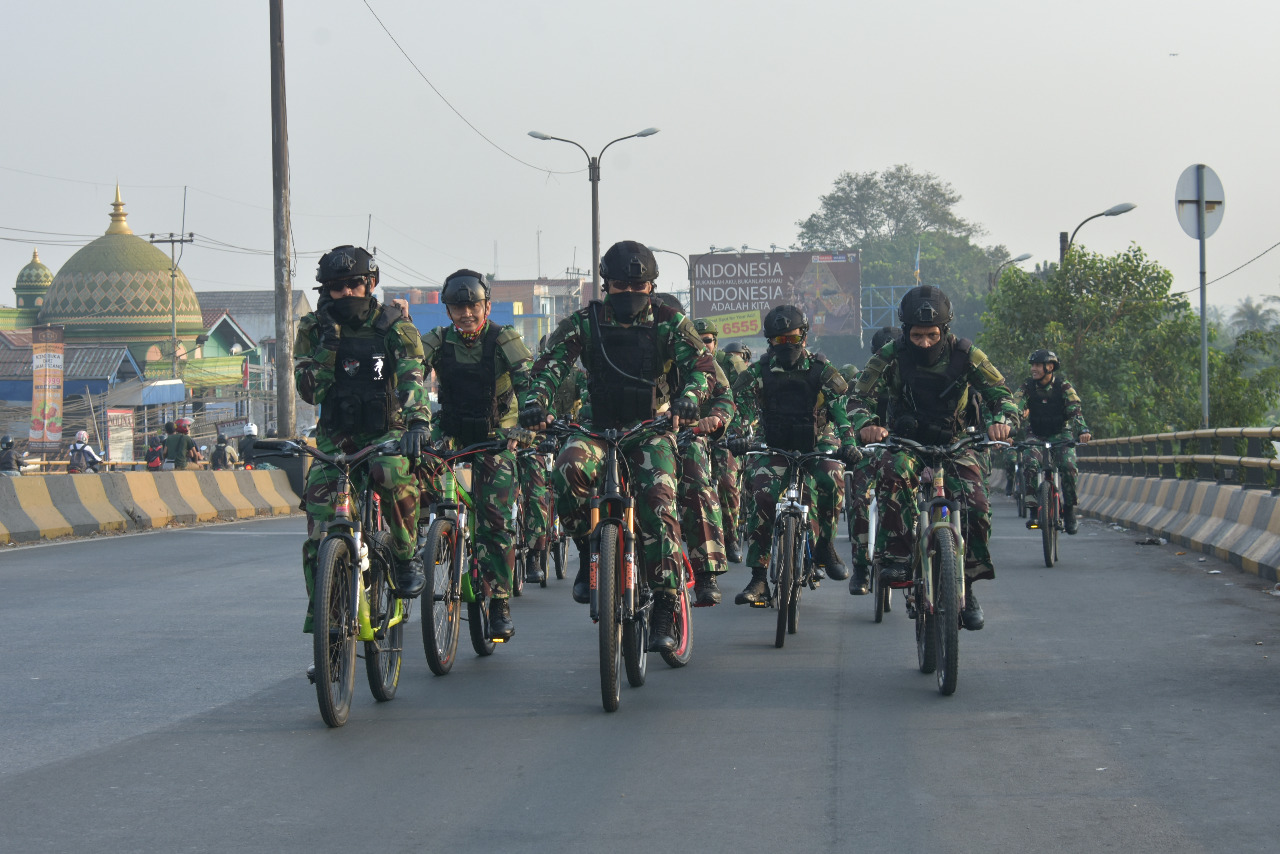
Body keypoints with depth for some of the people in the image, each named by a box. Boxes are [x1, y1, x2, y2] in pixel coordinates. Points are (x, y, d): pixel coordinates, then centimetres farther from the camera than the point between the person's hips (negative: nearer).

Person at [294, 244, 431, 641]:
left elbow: (412, 378, -17)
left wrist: (418, 421, -36)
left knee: (393, 472, -36)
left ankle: (408, 558, -16)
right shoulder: (314, 329, 3)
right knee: (318, 499, -17)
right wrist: (328, 345, -18)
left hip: (387, 431, -2)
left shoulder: (394, 326, -4)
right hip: (337, 436, 2)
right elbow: (310, 392, -5)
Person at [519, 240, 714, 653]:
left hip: (651, 432, -1)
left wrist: (689, 395, -32)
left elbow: (701, 363, -9)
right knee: (569, 467, -32)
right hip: (598, 429, 1)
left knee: (658, 507, -20)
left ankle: (664, 611, -15)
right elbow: (550, 362, -7)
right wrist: (535, 399, -28)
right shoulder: (585, 322, 2)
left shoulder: (669, 322, 1)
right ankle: (588, 553, -12)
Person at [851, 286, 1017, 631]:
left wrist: (1001, 419, -33)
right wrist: (865, 425, -38)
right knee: (895, 473, -37)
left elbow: (1000, 392, -9)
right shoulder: (891, 357, -11)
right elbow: (862, 397, -14)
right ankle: (897, 559, -33)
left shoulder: (964, 355, -10)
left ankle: (967, 589, -2)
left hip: (954, 445, 1)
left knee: (976, 508, -19)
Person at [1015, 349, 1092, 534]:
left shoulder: (1063, 387, -9)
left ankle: (1069, 511, -9)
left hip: (1061, 434, -1)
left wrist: (1083, 430, -39)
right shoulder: (1027, 386, -5)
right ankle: (1032, 509, -17)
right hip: (1036, 435, 1)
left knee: (1068, 466, -25)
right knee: (1031, 465, -27)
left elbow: (1075, 410, -19)